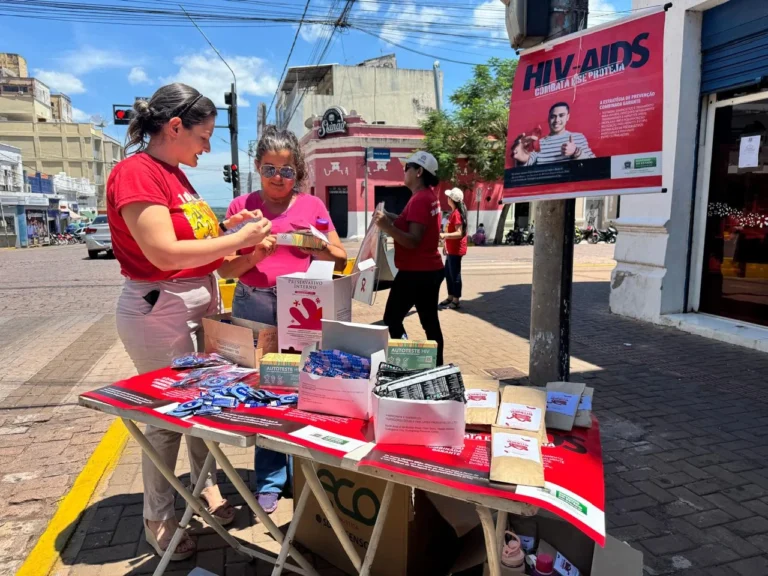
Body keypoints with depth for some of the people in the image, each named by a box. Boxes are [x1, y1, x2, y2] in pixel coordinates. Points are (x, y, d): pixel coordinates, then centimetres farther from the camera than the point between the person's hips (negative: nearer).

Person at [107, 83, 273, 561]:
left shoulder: (176, 174, 12)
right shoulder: (136, 173, -16)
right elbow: (165, 255, -24)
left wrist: (229, 227, 4)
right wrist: (239, 239, -18)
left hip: (202, 304, 9)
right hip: (159, 311, -9)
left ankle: (207, 490, 35)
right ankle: (159, 521, 24)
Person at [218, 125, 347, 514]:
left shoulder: (312, 205, 7)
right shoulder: (241, 207, 5)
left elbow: (340, 259, 9)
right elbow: (225, 269, 3)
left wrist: (315, 245, -11)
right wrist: (254, 255, -15)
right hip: (254, 308, 0)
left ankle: (300, 473, 23)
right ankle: (270, 481, 20)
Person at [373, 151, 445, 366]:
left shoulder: (419, 199, -18)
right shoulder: (429, 195, 12)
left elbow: (413, 240, -24)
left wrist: (387, 227, -35)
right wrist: (391, 218, 13)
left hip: (415, 272, -10)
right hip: (431, 269, 10)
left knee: (392, 318, -1)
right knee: (430, 321, 13)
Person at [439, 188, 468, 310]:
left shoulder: (457, 213, -17)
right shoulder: (453, 212, 14)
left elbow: (459, 233, -24)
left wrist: (444, 235, -37)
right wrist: (446, 244, 22)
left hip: (456, 249, -10)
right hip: (451, 249, 10)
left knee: (455, 274, -4)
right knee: (448, 273, 15)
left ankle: (456, 301, 3)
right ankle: (450, 297, 25)